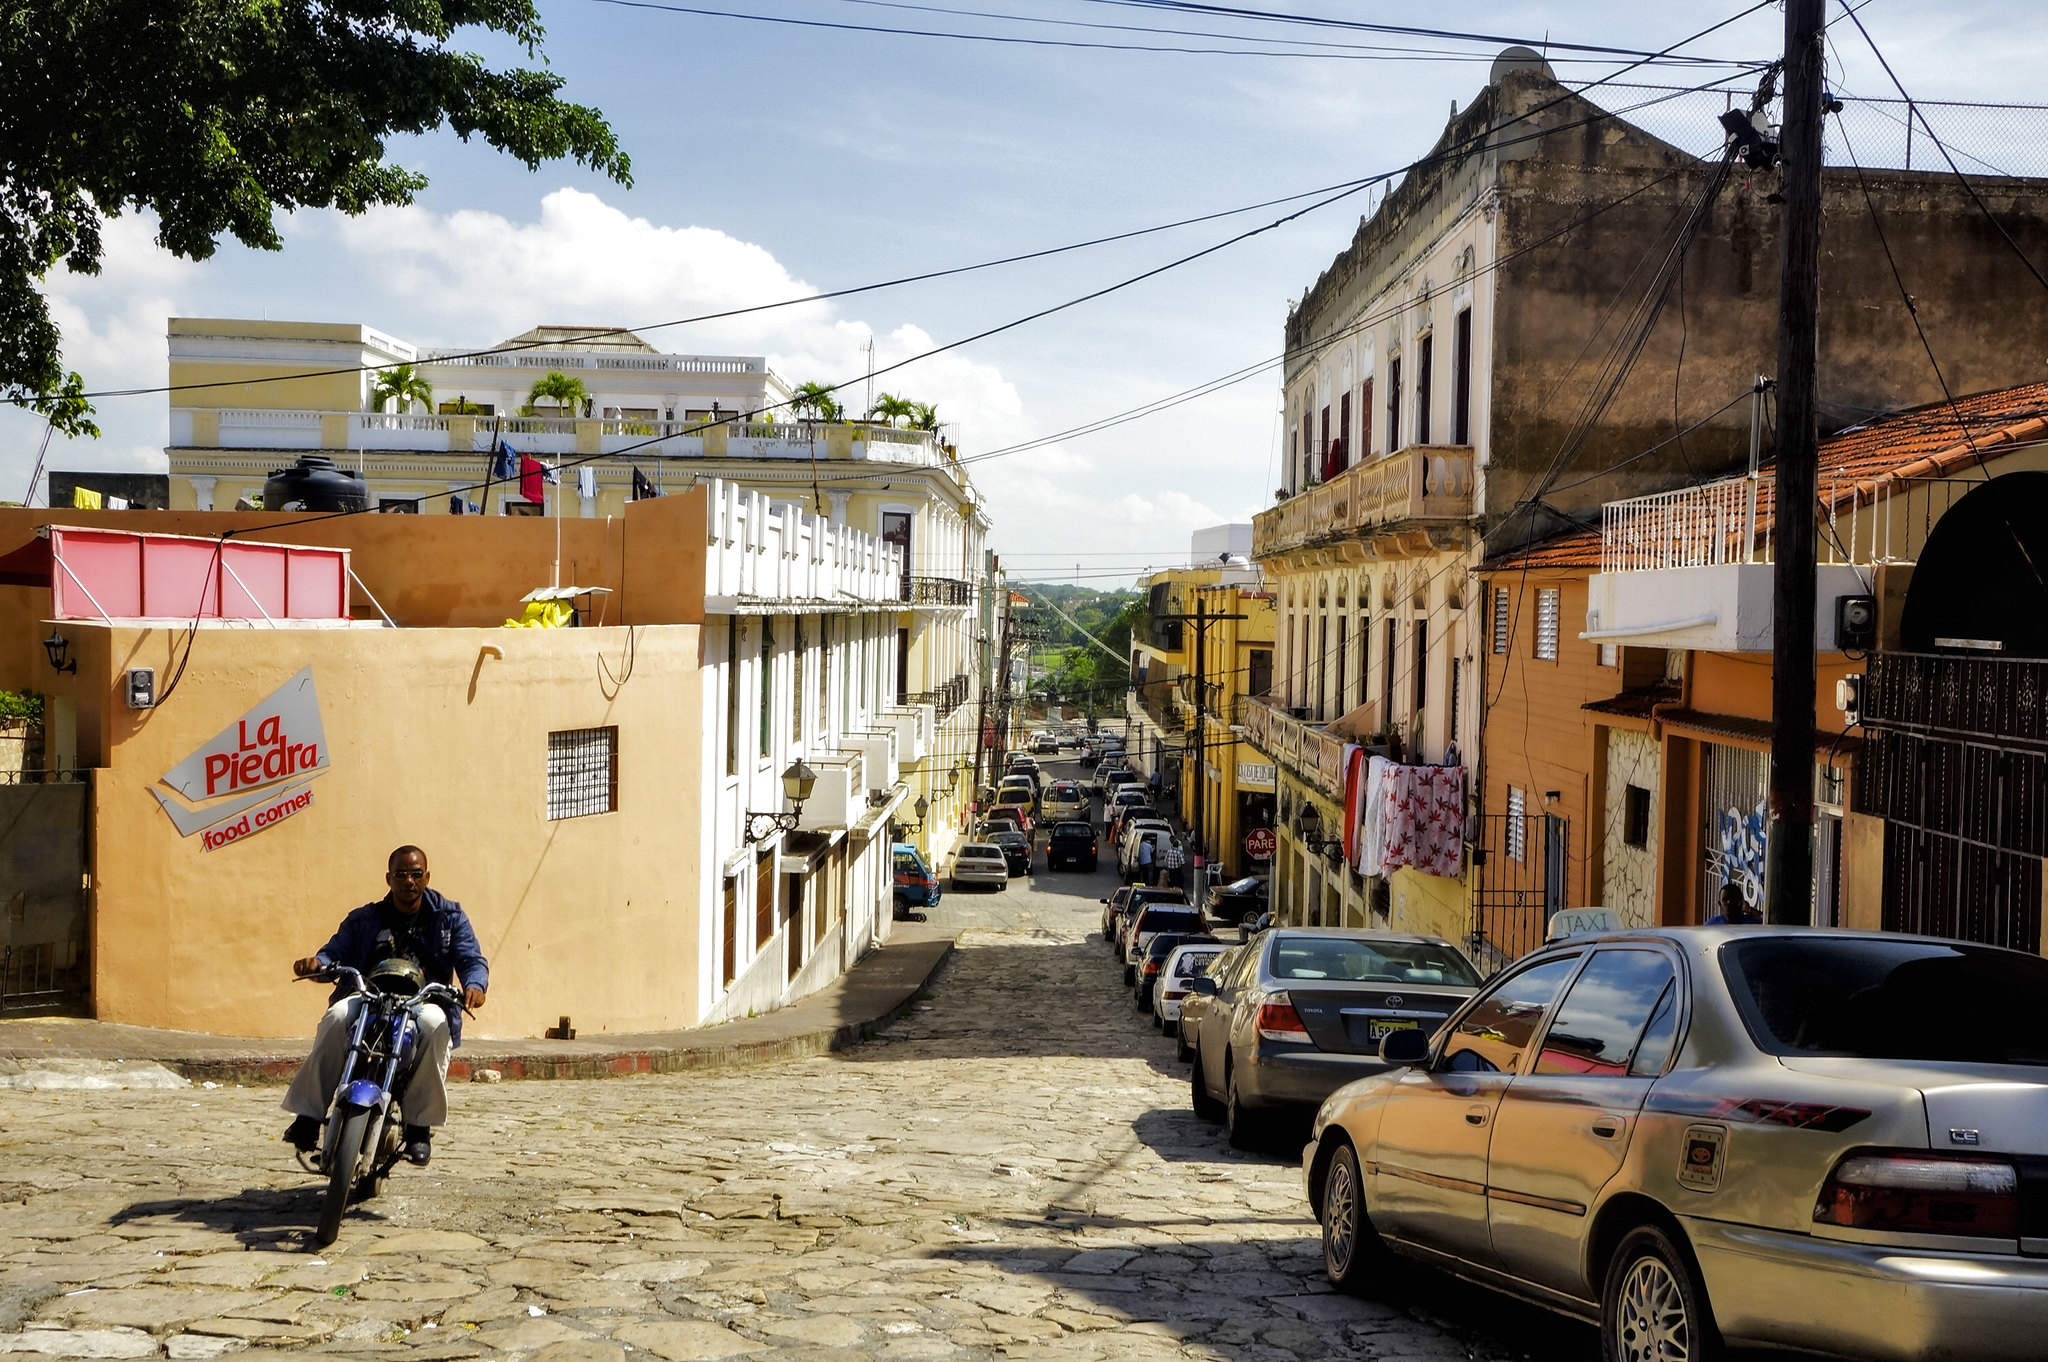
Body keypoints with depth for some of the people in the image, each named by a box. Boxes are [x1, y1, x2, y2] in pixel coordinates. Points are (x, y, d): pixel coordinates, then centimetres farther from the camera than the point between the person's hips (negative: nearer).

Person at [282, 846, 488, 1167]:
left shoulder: (449, 916, 15)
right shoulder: (363, 920, 20)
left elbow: (471, 959, 5)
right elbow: (336, 951, 7)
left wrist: (474, 985, -19)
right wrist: (317, 962, -18)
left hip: (425, 1002, -1)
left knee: (433, 1024, -37)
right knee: (338, 1017, -32)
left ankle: (419, 1126, -30)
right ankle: (309, 1114, -31)